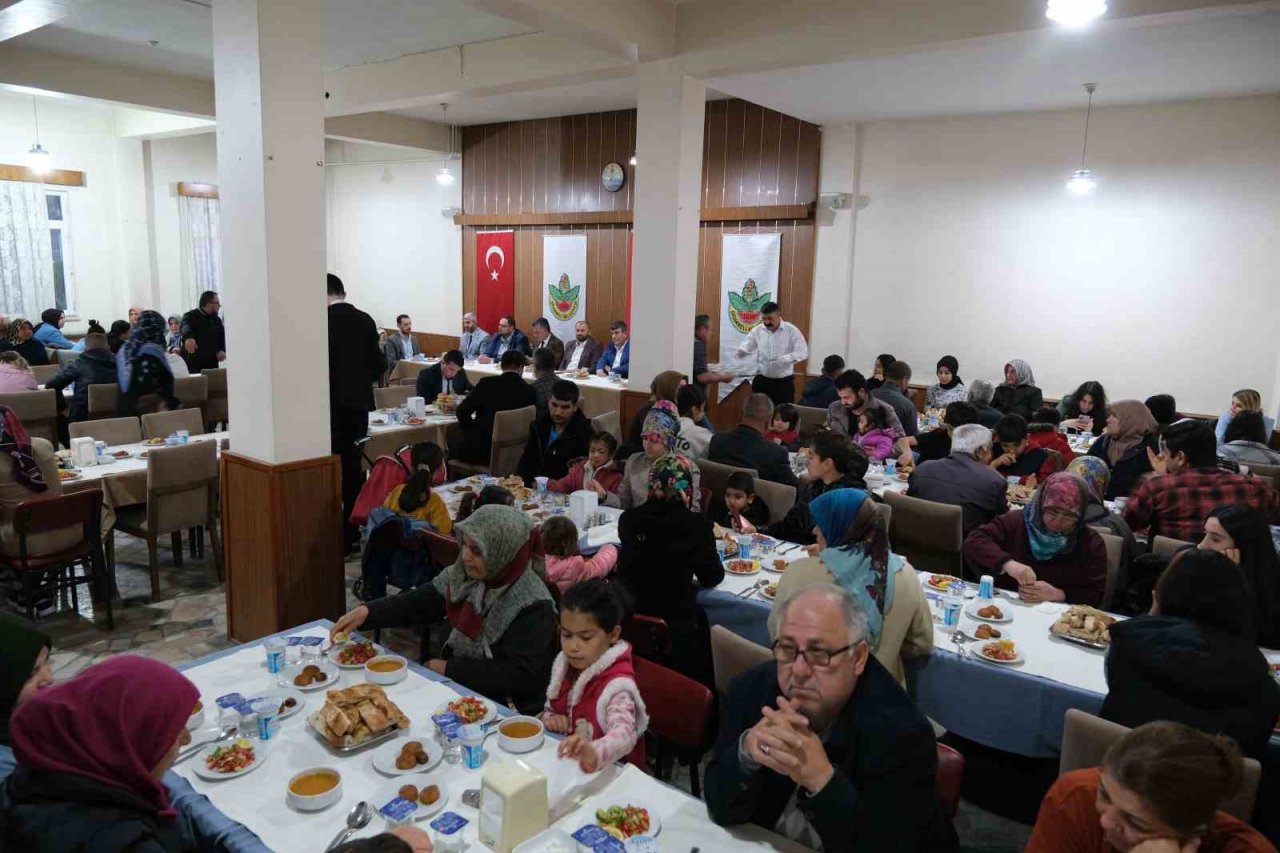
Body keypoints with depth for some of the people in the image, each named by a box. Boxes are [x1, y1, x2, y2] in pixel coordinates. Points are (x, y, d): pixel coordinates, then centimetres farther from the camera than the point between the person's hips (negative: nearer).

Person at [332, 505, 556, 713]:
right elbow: (420, 602, 2)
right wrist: (367, 611, -13)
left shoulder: (533, 607, -22)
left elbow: (519, 675, -23)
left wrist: (449, 669, -19)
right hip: (458, 687, 6)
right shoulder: (464, 574, -3)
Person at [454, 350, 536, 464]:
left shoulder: (487, 383, -11)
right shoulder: (529, 392, -4)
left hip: (482, 451, -4)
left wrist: (470, 432, 8)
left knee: (451, 441, 26)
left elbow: (462, 412, -11)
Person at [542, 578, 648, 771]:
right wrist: (549, 719, -6)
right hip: (567, 761, 4)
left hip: (611, 770, -4)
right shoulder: (565, 664, -1)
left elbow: (623, 734, -36)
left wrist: (594, 753, -54)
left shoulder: (617, 684, -21)